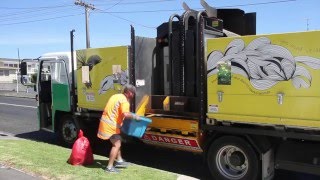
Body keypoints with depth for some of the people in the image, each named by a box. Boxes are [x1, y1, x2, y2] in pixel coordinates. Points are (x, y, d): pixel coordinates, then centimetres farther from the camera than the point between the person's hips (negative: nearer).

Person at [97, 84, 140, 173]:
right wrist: (134, 116, -14)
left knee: (117, 142, 22)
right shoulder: (124, 100, -15)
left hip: (106, 122, 10)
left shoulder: (116, 96, 14)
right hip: (110, 125, -10)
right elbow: (125, 114, -31)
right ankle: (110, 167, 0)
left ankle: (119, 160, 32)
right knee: (116, 145, -4)